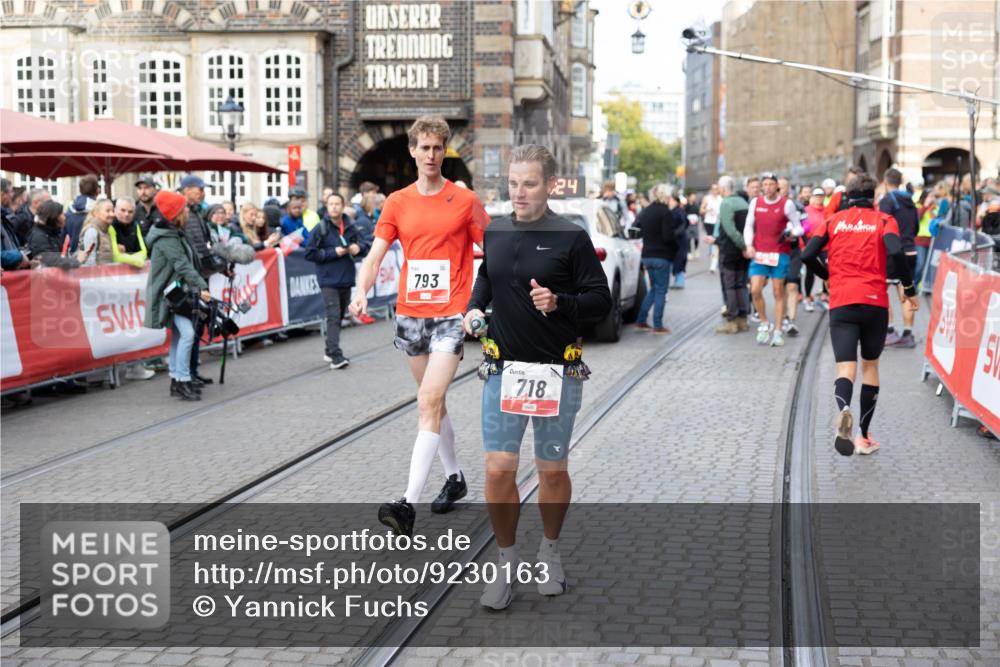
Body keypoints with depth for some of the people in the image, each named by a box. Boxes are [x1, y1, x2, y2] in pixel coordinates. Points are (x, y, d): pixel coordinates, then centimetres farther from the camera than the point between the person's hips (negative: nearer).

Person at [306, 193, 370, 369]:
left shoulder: (351, 228, 4)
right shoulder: (321, 229, -7)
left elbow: (364, 243, 17)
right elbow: (310, 253, -8)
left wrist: (358, 247, -7)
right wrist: (333, 252, -15)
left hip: (346, 279, 5)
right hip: (329, 280, -5)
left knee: (339, 316, 14)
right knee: (333, 316, -14)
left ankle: (330, 351, 28)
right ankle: (335, 356, -18)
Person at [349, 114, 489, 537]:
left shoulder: (465, 201, -2)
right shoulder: (398, 202, 7)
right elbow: (375, 255, 2)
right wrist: (361, 291, -17)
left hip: (451, 316, -4)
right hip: (410, 313, 5)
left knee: (429, 402, -16)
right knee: (433, 402, 17)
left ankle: (409, 504, -21)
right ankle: (454, 478, 36)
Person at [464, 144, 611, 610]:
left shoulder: (571, 238, -6)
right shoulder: (493, 234, 6)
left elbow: (601, 300, -5)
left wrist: (559, 303, -21)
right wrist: (473, 308, 6)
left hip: (557, 372, -2)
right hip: (503, 368, 3)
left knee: (552, 470, 10)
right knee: (498, 470, -3)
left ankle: (550, 551, 34)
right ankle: (505, 564, 14)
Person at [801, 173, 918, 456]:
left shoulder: (834, 220, 10)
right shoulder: (883, 220, 5)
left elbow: (807, 255, 1)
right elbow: (896, 252, -14)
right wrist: (909, 290, -4)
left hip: (841, 303, 0)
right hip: (875, 302, 0)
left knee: (846, 368, -7)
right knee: (870, 366, 16)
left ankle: (844, 410, -40)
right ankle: (865, 437, 19)